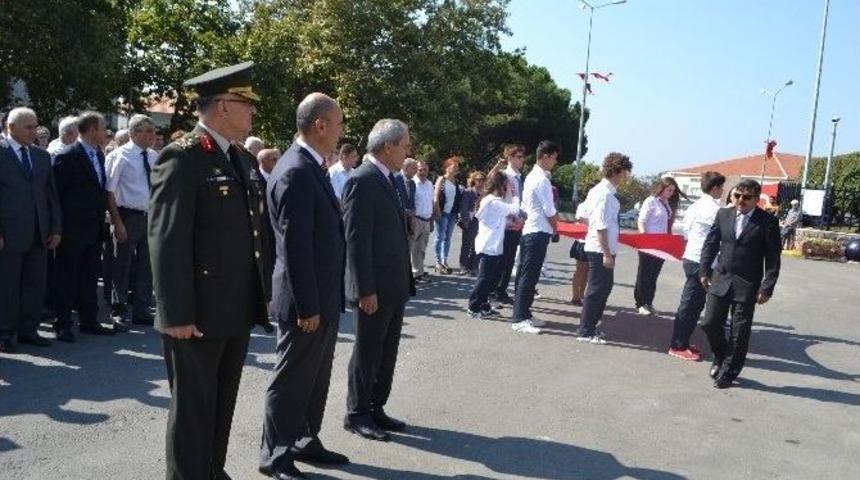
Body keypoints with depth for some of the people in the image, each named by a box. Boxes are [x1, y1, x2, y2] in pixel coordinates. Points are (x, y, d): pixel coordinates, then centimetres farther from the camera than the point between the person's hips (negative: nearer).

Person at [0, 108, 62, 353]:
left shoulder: (42, 156, 13)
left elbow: (52, 194, 16)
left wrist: (55, 229, 10)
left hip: (39, 234, 5)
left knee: (35, 285, 8)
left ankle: (28, 330, 19)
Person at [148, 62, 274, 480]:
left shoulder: (245, 160, 14)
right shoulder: (181, 157, -12)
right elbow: (167, 241, -17)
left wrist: (264, 293, 11)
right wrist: (177, 314, -20)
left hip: (239, 310, 8)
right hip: (198, 313, -8)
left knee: (223, 405, 19)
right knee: (193, 409, 6)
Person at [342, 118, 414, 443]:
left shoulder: (388, 180, 13)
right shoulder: (362, 181, -15)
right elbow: (356, 239, -19)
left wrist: (406, 281, 15)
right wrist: (365, 290, -20)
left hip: (395, 287, 9)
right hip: (374, 289, -9)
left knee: (387, 353, 16)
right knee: (367, 353, 5)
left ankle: (376, 408, 28)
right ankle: (356, 414, 19)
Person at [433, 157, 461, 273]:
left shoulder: (456, 181, 13)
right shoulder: (441, 179, -3)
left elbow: (458, 197, 13)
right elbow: (436, 197, -8)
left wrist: (457, 212, 5)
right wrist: (438, 212, -13)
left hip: (452, 213, 6)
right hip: (442, 213, -6)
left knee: (448, 238, 9)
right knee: (440, 237, -3)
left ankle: (444, 261, 15)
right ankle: (438, 262, 3)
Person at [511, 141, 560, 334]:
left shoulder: (532, 176, 14)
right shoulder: (542, 180, -16)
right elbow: (549, 211, -15)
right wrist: (556, 229, 2)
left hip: (530, 231, 10)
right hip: (539, 233, -10)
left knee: (526, 275, 12)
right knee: (529, 276, -8)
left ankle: (524, 314, 20)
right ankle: (519, 319, -6)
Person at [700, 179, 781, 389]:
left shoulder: (768, 221, -7)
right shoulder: (723, 214, 4)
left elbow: (773, 258, -6)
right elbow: (710, 243, 11)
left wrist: (767, 287, -10)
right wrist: (704, 271, 6)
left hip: (747, 285, -3)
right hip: (720, 279, 3)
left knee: (739, 332, 4)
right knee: (710, 323, 5)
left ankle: (728, 372, 20)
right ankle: (720, 357, 33)